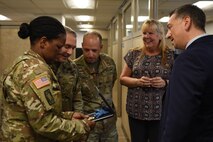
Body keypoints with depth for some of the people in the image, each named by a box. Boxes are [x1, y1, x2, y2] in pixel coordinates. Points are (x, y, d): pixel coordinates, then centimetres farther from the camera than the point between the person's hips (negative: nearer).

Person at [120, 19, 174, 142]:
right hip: (136, 111, 2)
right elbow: (122, 78, 6)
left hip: (160, 112, -1)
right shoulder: (134, 54, 3)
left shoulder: (170, 55, -3)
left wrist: (165, 83, -18)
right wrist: (138, 81, -12)